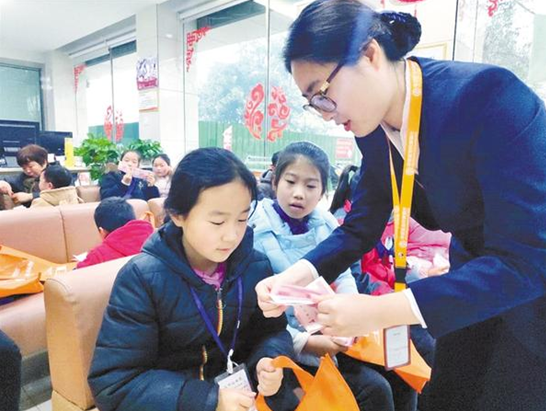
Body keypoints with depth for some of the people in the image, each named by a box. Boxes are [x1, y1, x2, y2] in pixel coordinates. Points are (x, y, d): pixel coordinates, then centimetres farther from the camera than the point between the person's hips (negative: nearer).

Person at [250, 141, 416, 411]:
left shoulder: (327, 224, 1)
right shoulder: (257, 234, -15)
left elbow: (344, 278, 6)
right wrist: (306, 342, -19)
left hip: (337, 334, 6)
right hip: (292, 346, -5)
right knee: (374, 388, -13)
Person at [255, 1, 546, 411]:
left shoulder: (489, 95, -30)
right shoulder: (374, 129, -9)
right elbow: (360, 227, -3)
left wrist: (383, 311, -36)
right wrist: (298, 275, -20)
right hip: (475, 284, 6)